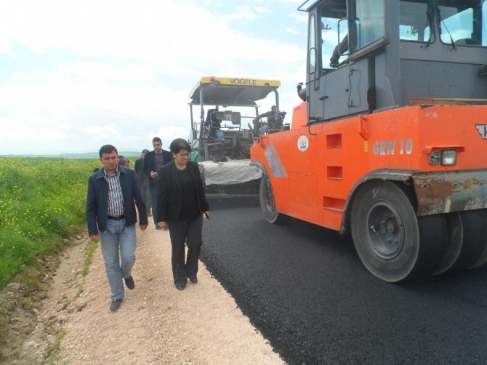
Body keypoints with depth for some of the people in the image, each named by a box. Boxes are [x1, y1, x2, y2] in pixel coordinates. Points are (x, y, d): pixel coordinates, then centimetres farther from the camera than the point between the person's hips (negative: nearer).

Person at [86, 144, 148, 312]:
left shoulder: (129, 174, -5)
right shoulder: (94, 179, -5)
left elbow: (138, 198, 1)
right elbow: (90, 207, -2)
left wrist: (143, 219, 3)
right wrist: (92, 230, -6)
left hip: (126, 223, 0)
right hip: (106, 225, 1)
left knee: (128, 257, -5)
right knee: (111, 263, 7)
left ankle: (126, 274, 32)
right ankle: (117, 296, 24)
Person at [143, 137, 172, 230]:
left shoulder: (168, 154, 1)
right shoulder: (148, 155, 2)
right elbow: (145, 169, 5)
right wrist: (150, 174, -16)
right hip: (153, 183, 1)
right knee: (155, 204, 3)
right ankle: (157, 223, 14)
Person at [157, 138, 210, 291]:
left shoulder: (194, 166, 0)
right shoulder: (166, 171, -11)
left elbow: (200, 188, 8)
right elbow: (162, 195, -10)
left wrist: (205, 207, 10)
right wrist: (161, 217, -11)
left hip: (195, 215, 3)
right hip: (176, 217, -3)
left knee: (195, 244, 5)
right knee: (178, 248, 9)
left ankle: (191, 272, 28)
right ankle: (180, 278, 24)